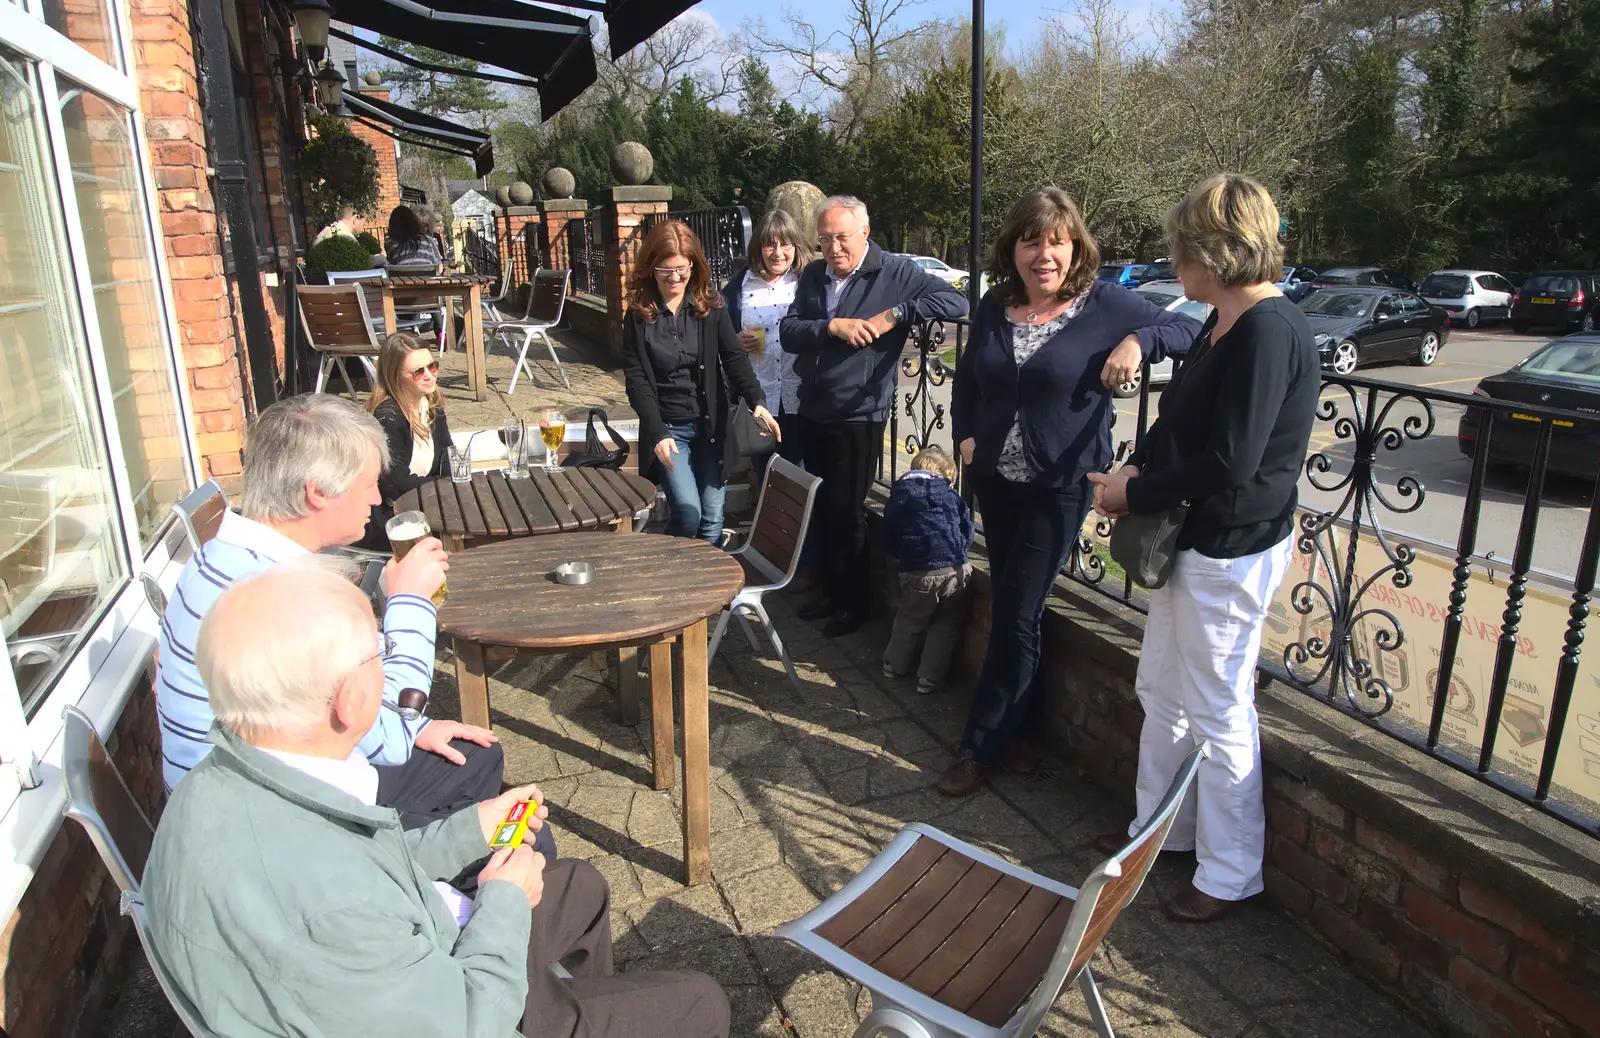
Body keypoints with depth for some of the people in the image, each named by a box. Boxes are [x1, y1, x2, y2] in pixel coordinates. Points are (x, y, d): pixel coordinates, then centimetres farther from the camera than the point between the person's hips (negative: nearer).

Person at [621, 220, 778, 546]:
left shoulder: (711, 306, -1)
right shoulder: (638, 315, -3)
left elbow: (734, 358, -8)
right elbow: (636, 379, -6)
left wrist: (757, 401, -26)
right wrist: (658, 432, -18)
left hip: (710, 425, 1)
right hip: (667, 428, -1)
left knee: (712, 519, 4)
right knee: (688, 512, -14)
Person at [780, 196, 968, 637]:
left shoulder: (895, 272, -7)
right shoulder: (813, 275, 8)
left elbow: (956, 302, -15)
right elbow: (788, 333, -3)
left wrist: (893, 315, -21)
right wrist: (834, 326, -19)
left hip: (859, 416, -6)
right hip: (812, 413, 6)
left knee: (847, 513, 2)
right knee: (822, 509, 15)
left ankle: (855, 602, 20)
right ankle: (834, 591, 32)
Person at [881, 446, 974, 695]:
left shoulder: (898, 496, 13)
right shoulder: (951, 495, 13)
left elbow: (889, 543, 15)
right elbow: (968, 533, 14)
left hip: (919, 574, 0)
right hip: (956, 571, 0)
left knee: (910, 619, 25)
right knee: (946, 624, 18)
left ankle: (895, 664, 37)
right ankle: (929, 677, 17)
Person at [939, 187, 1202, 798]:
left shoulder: (1105, 305, -9)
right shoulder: (994, 307, 4)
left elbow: (1189, 331, -3)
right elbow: (967, 377, 19)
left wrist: (1138, 341, -21)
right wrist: (964, 434, 5)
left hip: (1059, 486, -4)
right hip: (994, 479, 5)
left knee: (1017, 616, -2)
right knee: (1009, 609, 14)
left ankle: (982, 747, 12)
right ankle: (1015, 729, 30)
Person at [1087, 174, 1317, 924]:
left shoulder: (1267, 332, -21)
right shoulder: (1223, 325, 9)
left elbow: (1229, 463, -26)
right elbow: (1178, 420, 16)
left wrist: (1136, 495, -14)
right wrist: (1136, 469, -2)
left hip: (1232, 552, -10)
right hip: (1191, 542, 10)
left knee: (1219, 711, 4)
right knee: (1162, 689, 20)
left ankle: (1230, 875, 23)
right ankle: (1160, 827, 39)